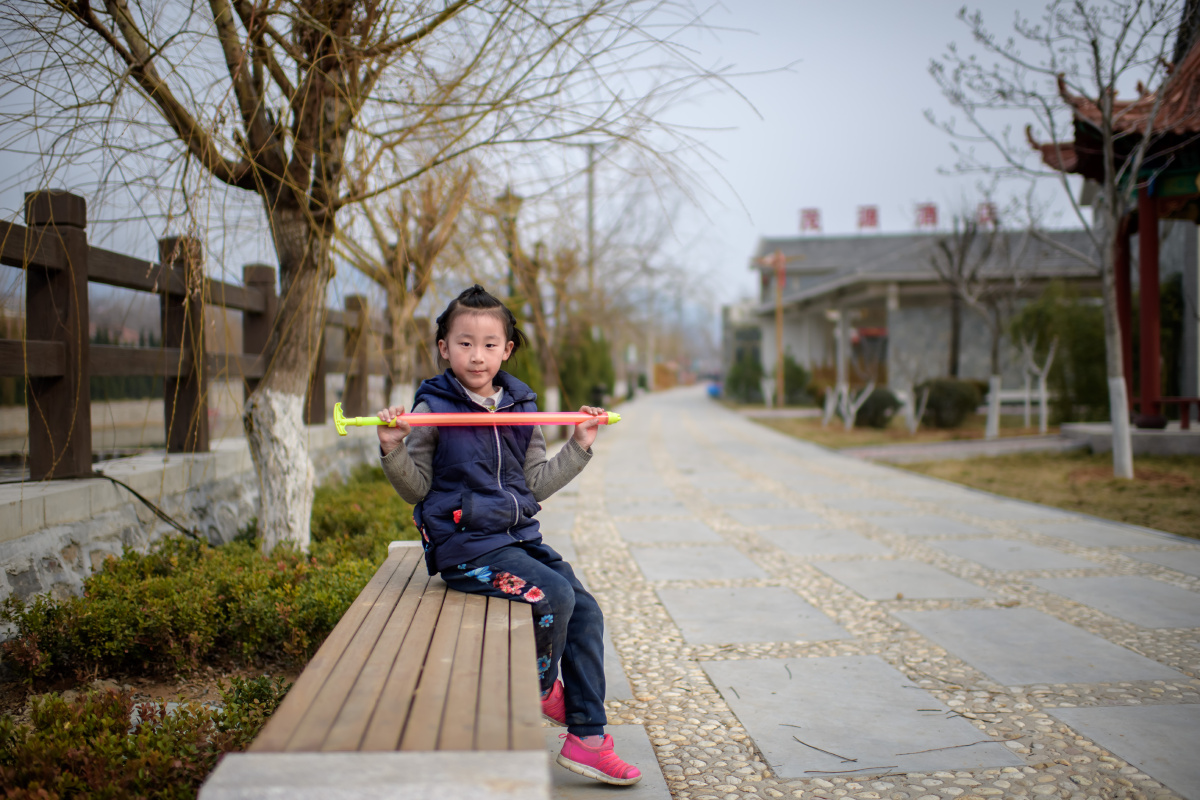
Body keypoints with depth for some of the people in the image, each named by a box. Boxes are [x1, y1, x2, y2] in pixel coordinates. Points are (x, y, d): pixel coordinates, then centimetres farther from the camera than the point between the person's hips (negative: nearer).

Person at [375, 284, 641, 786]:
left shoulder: (520, 408, 9)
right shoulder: (432, 409, -6)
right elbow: (416, 487, -3)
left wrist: (579, 447, 9)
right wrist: (393, 451, -20)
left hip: (520, 537, 7)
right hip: (466, 546, -6)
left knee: (586, 611, -2)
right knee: (555, 596, -23)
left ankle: (586, 737, 7)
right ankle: (541, 689, 7)